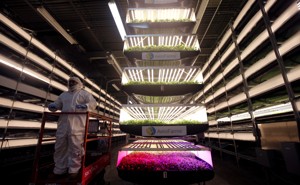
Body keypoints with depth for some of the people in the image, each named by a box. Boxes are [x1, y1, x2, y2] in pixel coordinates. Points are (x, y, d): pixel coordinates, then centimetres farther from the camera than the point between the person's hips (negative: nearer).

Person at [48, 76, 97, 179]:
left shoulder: (84, 93, 8)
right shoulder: (64, 94, 25)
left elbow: (93, 103, -4)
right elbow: (57, 104, 27)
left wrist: (85, 106, -24)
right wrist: (52, 105, 3)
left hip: (78, 124, -6)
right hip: (63, 124, 6)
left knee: (75, 148, -3)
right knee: (60, 147, 12)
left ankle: (73, 170, 10)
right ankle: (59, 170, 27)